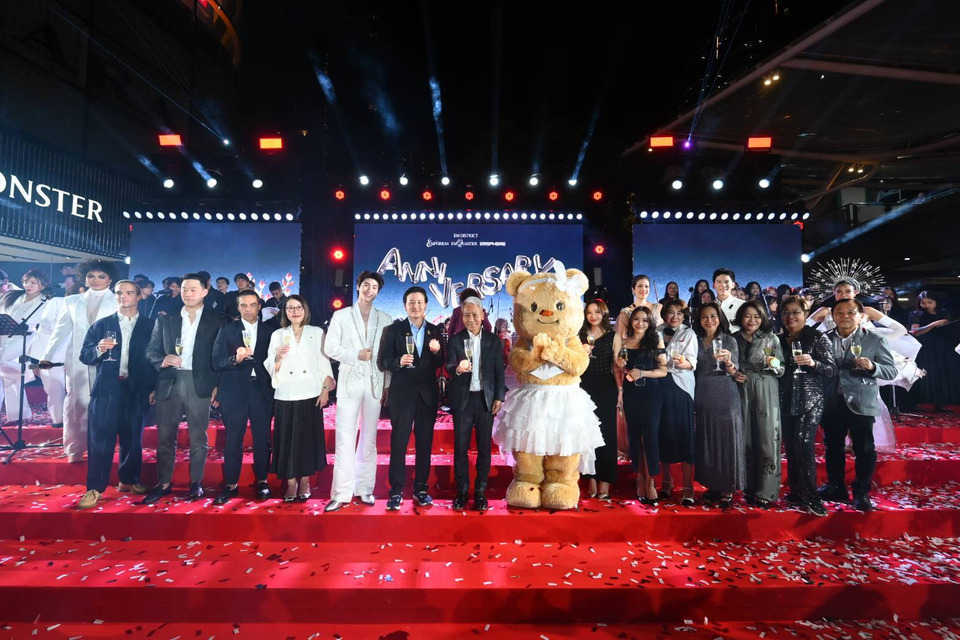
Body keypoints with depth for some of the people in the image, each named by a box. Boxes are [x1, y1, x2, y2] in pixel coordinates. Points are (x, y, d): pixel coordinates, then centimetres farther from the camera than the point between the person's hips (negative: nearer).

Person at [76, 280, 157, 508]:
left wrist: (155, 388, -1)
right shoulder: (101, 325, 9)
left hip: (137, 390, 0)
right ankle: (94, 488, 5)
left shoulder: (150, 326, 6)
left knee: (132, 437, 8)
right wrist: (99, 349, -15)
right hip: (106, 389, 0)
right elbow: (85, 356, 7)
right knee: (100, 438, -2)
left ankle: (129, 480, 22)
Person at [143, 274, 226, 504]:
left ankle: (196, 483, 16)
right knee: (165, 435, 7)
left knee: (198, 436, 5)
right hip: (169, 382, 3)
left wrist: (218, 385, -5)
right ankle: (163, 483, 18)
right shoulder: (165, 319, 11)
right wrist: (162, 361, -11)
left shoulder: (216, 321, 3)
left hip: (199, 384, -2)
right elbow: (151, 350, 11)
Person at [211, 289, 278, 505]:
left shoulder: (269, 331, 8)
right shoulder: (227, 330, 5)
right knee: (233, 439, 4)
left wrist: (274, 384, -8)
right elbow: (216, 362, -2)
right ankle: (230, 485, 16)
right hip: (234, 391, 0)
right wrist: (236, 359, -20)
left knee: (262, 438, 5)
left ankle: (262, 481, 19)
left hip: (262, 390, 1)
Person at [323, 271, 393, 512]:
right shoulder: (341, 316, 7)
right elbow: (331, 348, 1)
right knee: (345, 439, -3)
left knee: (369, 439, 7)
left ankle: (365, 489, 17)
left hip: (375, 383, 1)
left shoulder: (385, 319, 8)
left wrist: (387, 385, 2)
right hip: (349, 382, -1)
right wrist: (357, 354, -10)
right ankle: (342, 493, 2)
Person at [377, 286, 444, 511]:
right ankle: (396, 491, 11)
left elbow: (440, 364, 5)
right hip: (402, 393, -2)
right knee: (398, 443, 1)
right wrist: (399, 361, -23)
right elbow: (383, 361, -4)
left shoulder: (435, 331, 7)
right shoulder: (394, 329, 1)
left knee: (425, 443, 9)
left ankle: (421, 488, 22)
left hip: (428, 394, 3)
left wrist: (436, 352, -14)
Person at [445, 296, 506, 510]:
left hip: (485, 399, 1)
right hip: (463, 399, 0)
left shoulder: (493, 341, 3)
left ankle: (480, 490, 19)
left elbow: (499, 371, 4)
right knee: (460, 446, 5)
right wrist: (457, 368, -34)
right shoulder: (455, 340, 1)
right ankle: (461, 490, 18)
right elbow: (449, 366, -11)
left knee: (484, 446, 7)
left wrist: (499, 397, -2)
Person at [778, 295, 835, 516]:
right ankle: (796, 493, 17)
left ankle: (811, 497, -2)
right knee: (790, 447, 7)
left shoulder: (818, 337, -1)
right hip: (785, 400, 5)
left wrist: (813, 363, -21)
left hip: (809, 400, -5)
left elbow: (832, 370, -5)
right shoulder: (780, 340, 12)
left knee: (803, 445, -12)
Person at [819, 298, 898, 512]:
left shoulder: (875, 340, -3)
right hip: (832, 403, 3)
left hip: (860, 403, -3)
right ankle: (836, 487, 29)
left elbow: (892, 371, -6)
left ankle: (861, 493, 18)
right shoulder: (824, 339, 4)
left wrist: (872, 366, -24)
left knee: (864, 450, 5)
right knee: (833, 447, 14)